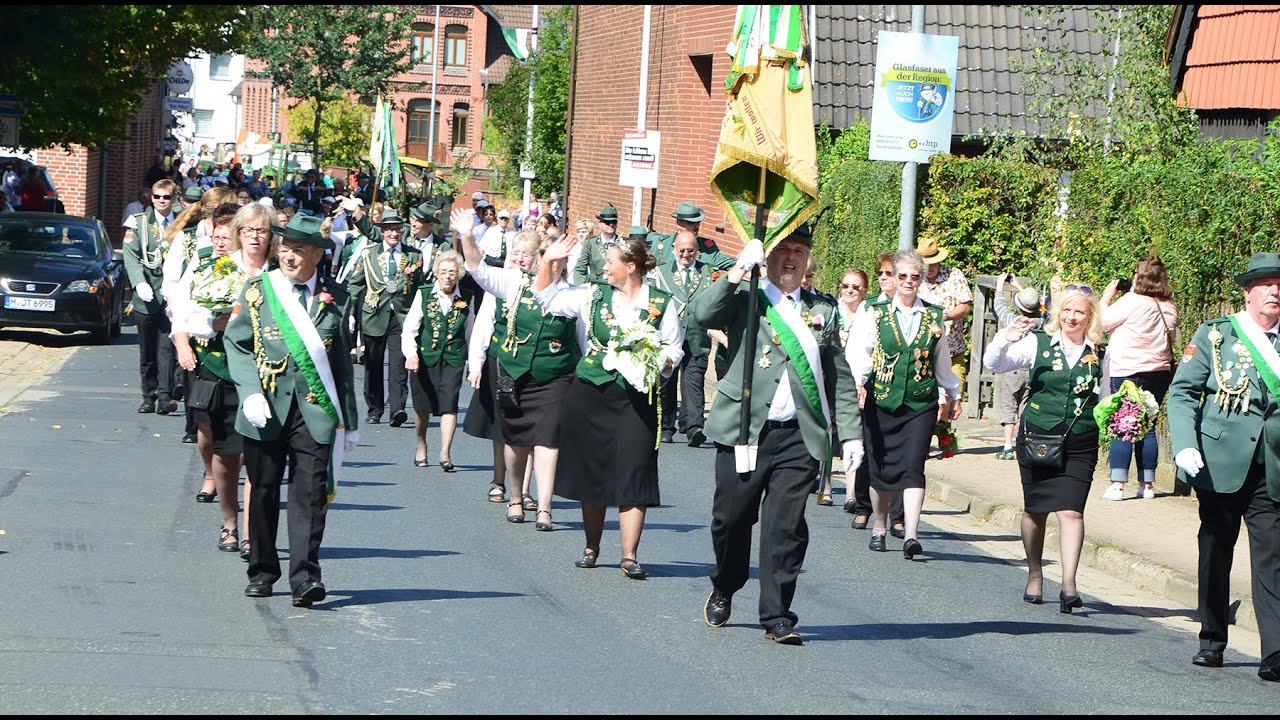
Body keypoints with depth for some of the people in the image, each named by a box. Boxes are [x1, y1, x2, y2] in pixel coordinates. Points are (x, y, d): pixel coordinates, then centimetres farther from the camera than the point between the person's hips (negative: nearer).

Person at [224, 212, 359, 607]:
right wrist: (250, 392, -9)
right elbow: (237, 344, 6)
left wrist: (349, 420, 12)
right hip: (266, 407, 1)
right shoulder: (257, 290, 7)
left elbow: (342, 360, 12)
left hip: (316, 410, -1)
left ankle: (305, 576, -9)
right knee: (263, 490, 8)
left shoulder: (335, 297, 8)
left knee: (310, 493, -8)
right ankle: (262, 571, 20)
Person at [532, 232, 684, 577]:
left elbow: (674, 349, 5)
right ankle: (591, 548, 22)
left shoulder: (661, 303, 0)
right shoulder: (593, 295, 6)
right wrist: (549, 261, -1)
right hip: (590, 393, 3)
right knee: (591, 471, 9)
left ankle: (629, 555, -4)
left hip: (636, 398, -3)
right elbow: (547, 298, 11)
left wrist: (653, 364, -14)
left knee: (633, 474, -7)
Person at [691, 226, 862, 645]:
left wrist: (851, 433, 8)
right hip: (745, 432, -1)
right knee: (732, 518, 6)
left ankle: (776, 616, 0)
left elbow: (840, 379, 16)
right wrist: (739, 271, -18)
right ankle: (723, 591, 30)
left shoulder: (822, 312, 16)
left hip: (798, 437, 1)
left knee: (786, 527, -5)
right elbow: (703, 315, -15)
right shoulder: (744, 299, 6)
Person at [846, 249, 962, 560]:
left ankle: (911, 535, -18)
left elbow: (942, 361, 21)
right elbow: (858, 351, -7)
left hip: (921, 403, 0)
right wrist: (858, 382, -24)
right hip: (881, 402, 0)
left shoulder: (934, 317, 9)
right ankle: (878, 529, 25)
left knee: (913, 467, -11)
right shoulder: (875, 314, 4)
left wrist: (952, 395, 28)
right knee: (880, 468, 7)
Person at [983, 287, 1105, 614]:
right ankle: (1035, 576, 27)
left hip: (1080, 443, 0)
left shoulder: (1099, 354, 6)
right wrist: (1005, 339, -23)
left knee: (1071, 511, -13)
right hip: (1037, 438, 0)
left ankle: (1069, 583, -18)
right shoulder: (1039, 343, 1)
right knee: (1035, 511, 10)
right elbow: (993, 364, -5)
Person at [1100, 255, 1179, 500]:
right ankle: (1147, 484, 12)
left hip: (1129, 372, -6)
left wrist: (1108, 295, 11)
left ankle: (1117, 485, -7)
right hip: (1159, 373, 6)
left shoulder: (1132, 301, -13)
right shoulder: (1169, 307, 5)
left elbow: (1103, 322, -3)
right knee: (1147, 428, 11)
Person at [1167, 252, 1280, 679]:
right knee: (1215, 552, 8)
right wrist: (1184, 446, -12)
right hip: (1219, 463, 0)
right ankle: (1212, 641, 21)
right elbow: (1182, 392, 2)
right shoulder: (1214, 335, 5)